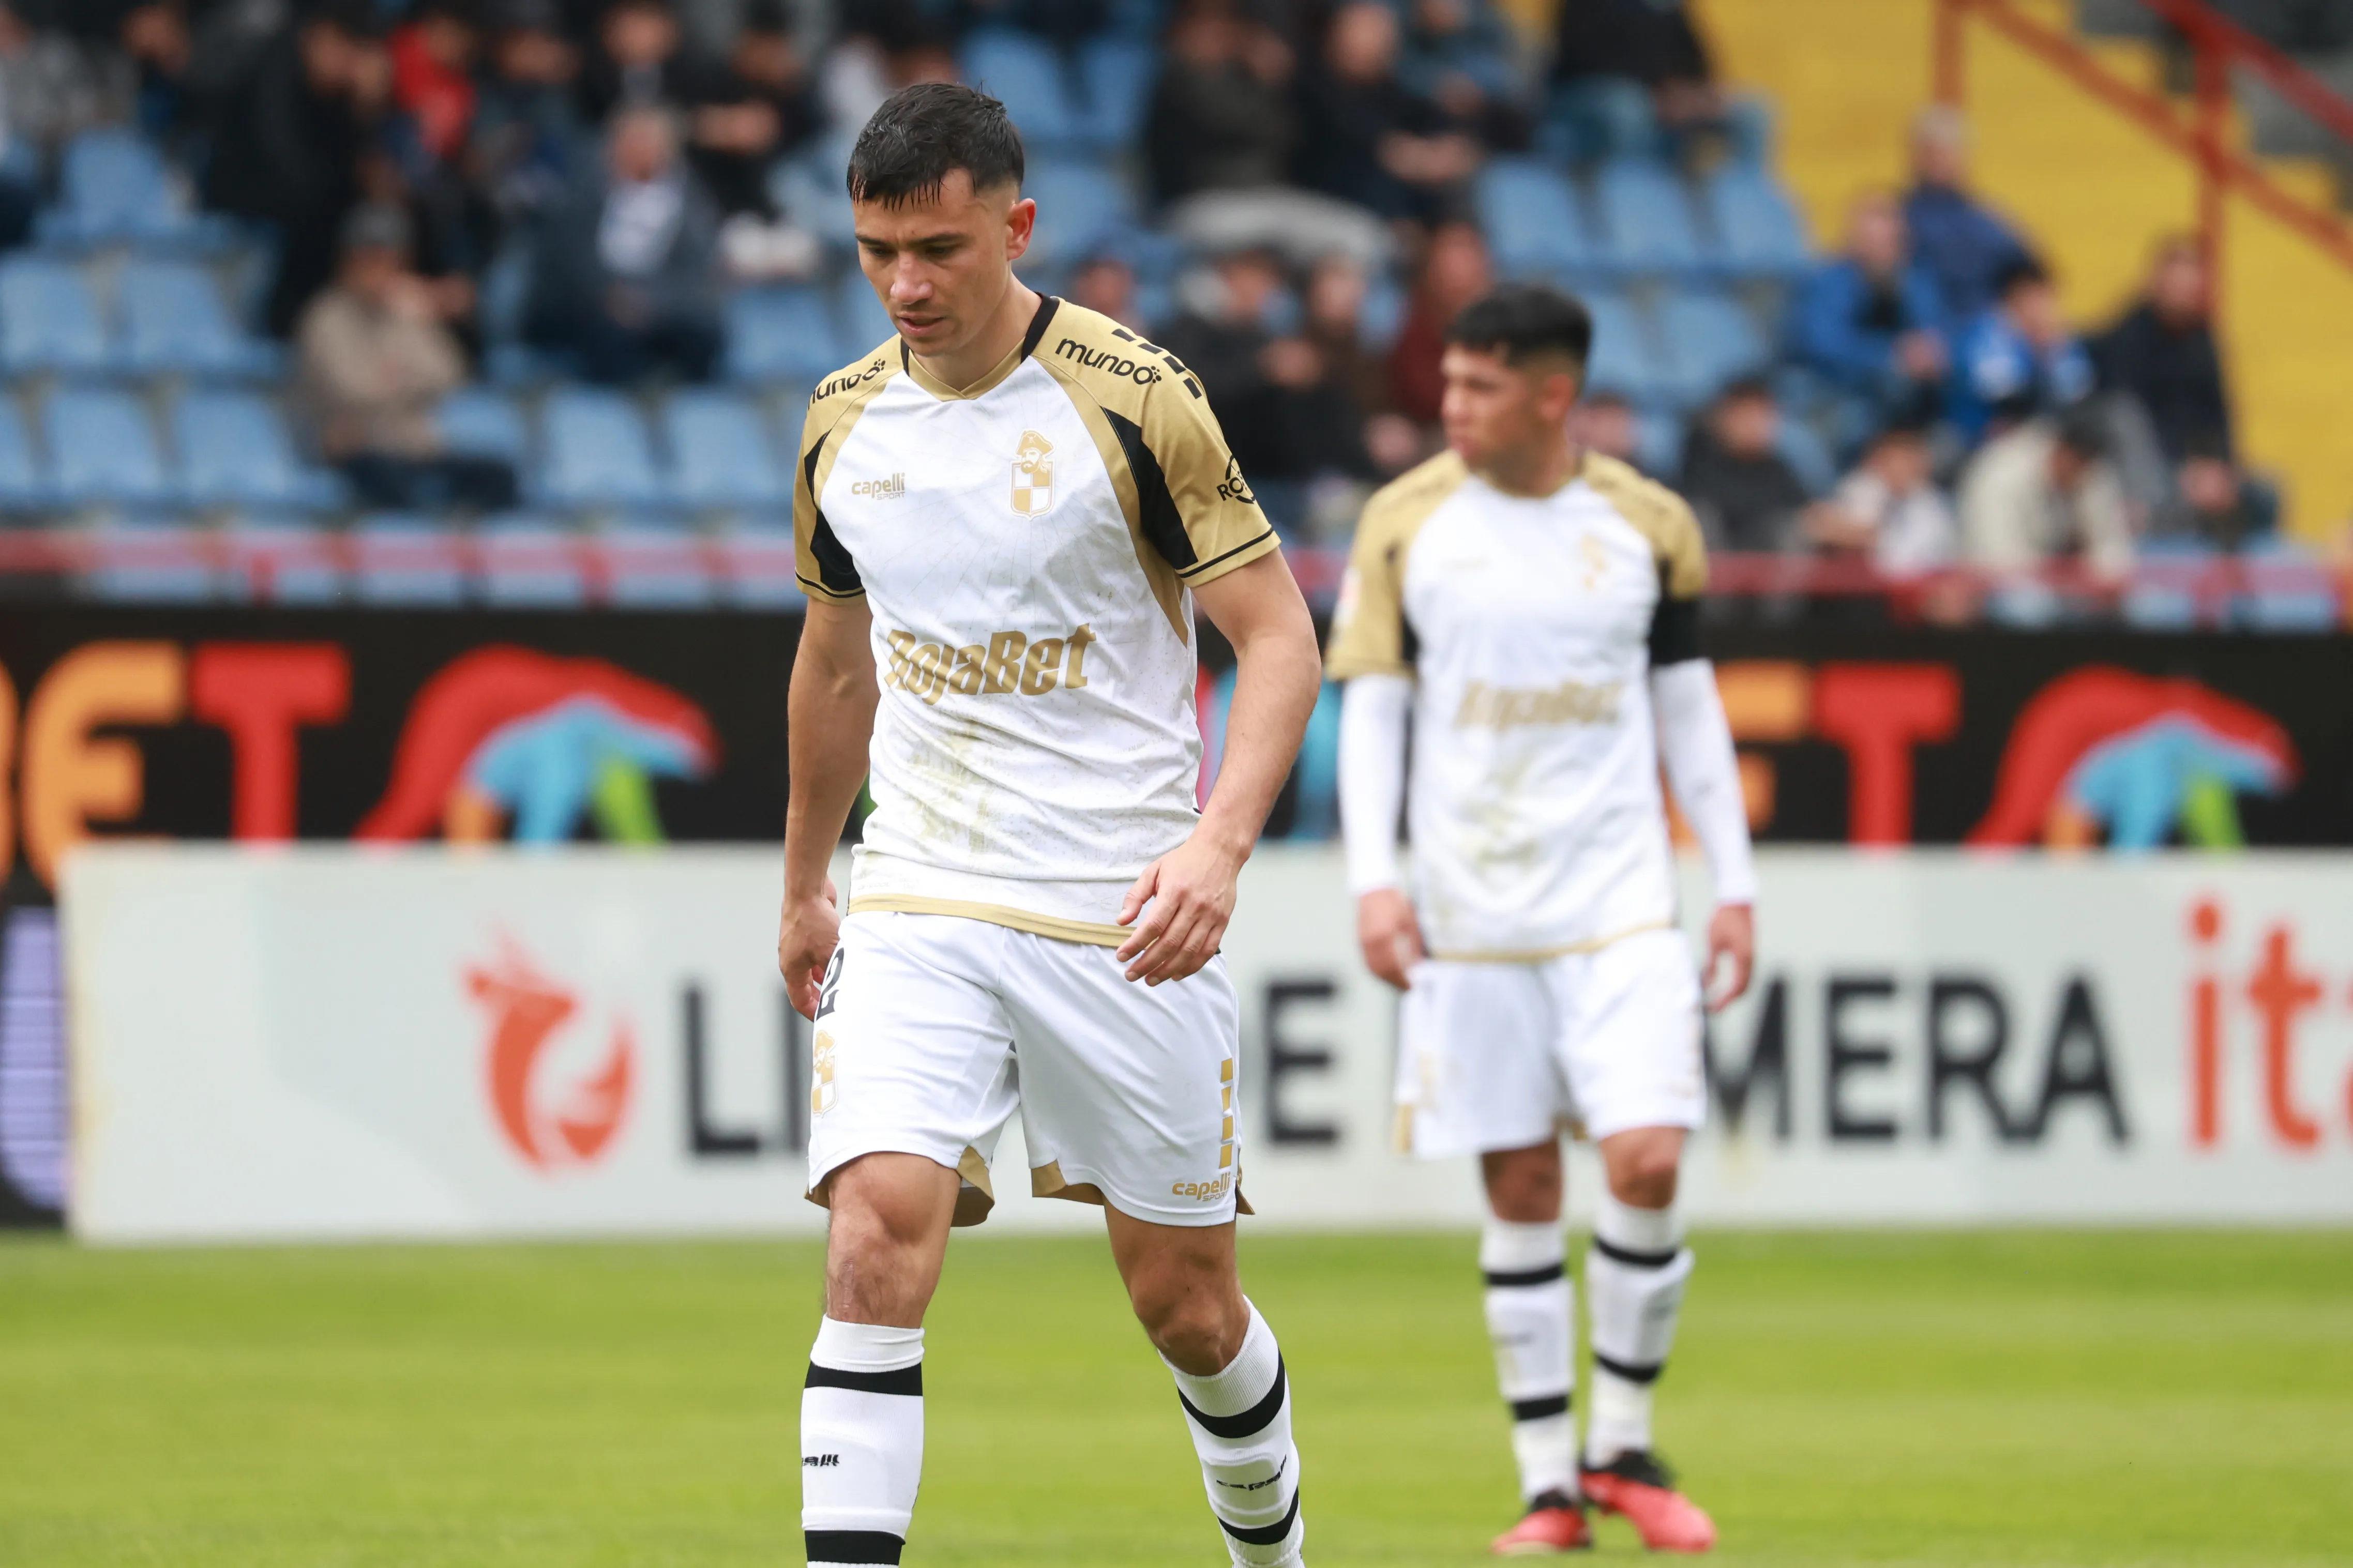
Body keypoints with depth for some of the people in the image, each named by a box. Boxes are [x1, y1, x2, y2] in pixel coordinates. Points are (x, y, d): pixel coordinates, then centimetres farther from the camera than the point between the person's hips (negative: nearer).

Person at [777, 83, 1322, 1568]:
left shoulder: (1135, 397, -10)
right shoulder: (845, 422, 5)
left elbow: (1280, 635, -8)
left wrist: (1220, 842, -23)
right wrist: (803, 885, 28)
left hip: (1122, 917, -3)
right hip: (918, 903, 3)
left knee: (1185, 1299, 7)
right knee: (879, 1230, -19)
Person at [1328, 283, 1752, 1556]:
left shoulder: (1648, 527, 3)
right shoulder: (1405, 523, 2)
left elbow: (1688, 709, 10)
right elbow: (1371, 708, 3)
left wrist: (1734, 887, 8)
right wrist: (1372, 881, -6)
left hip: (1620, 901, 0)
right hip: (1469, 912, 0)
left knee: (1645, 1163, -12)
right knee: (1521, 1191, 1)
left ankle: (1622, 1445, 6)